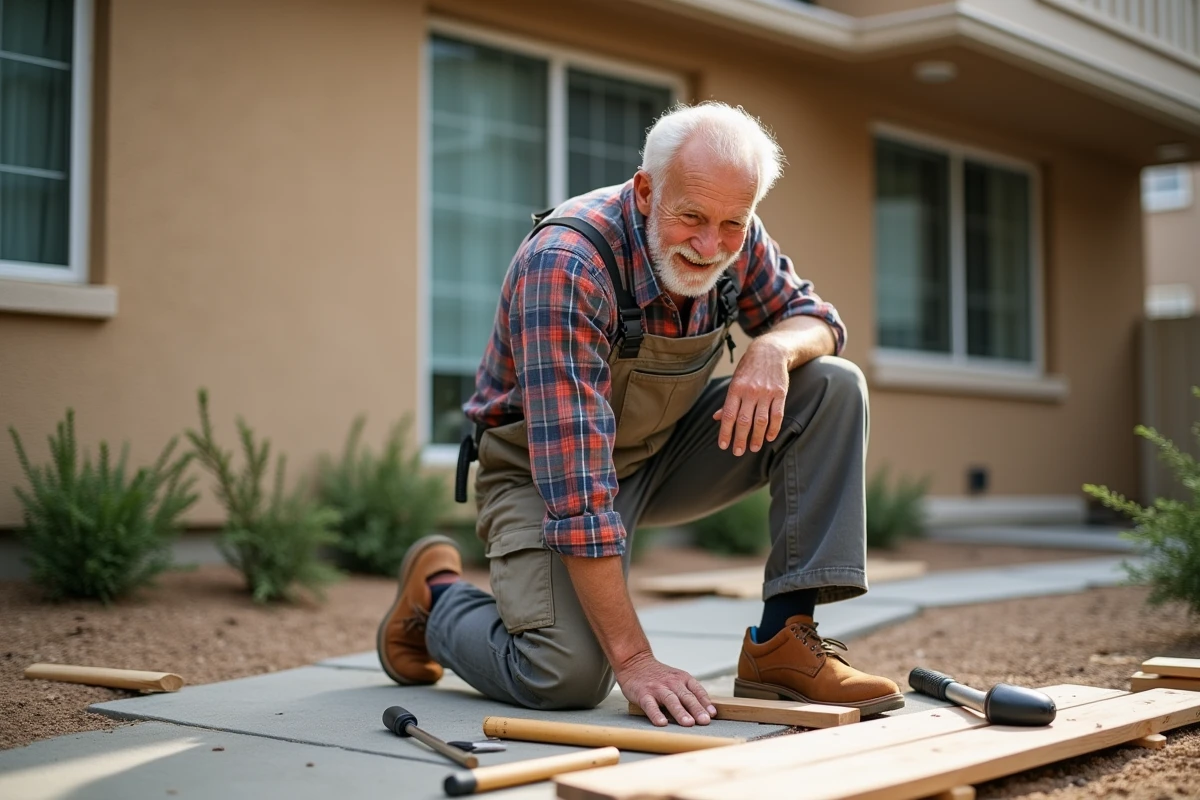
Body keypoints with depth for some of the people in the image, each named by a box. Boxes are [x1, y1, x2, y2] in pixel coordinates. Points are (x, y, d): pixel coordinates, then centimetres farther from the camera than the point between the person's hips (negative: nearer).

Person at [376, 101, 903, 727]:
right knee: (568, 678, -26)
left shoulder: (735, 240, -13)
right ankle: (437, 594, 7)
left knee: (832, 385, -12)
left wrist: (773, 348, -24)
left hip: (662, 450, 6)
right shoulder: (564, 265, -33)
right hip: (544, 471, -6)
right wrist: (633, 658, -36)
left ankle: (783, 642, -11)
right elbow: (574, 486, -36)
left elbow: (814, 316, 3)